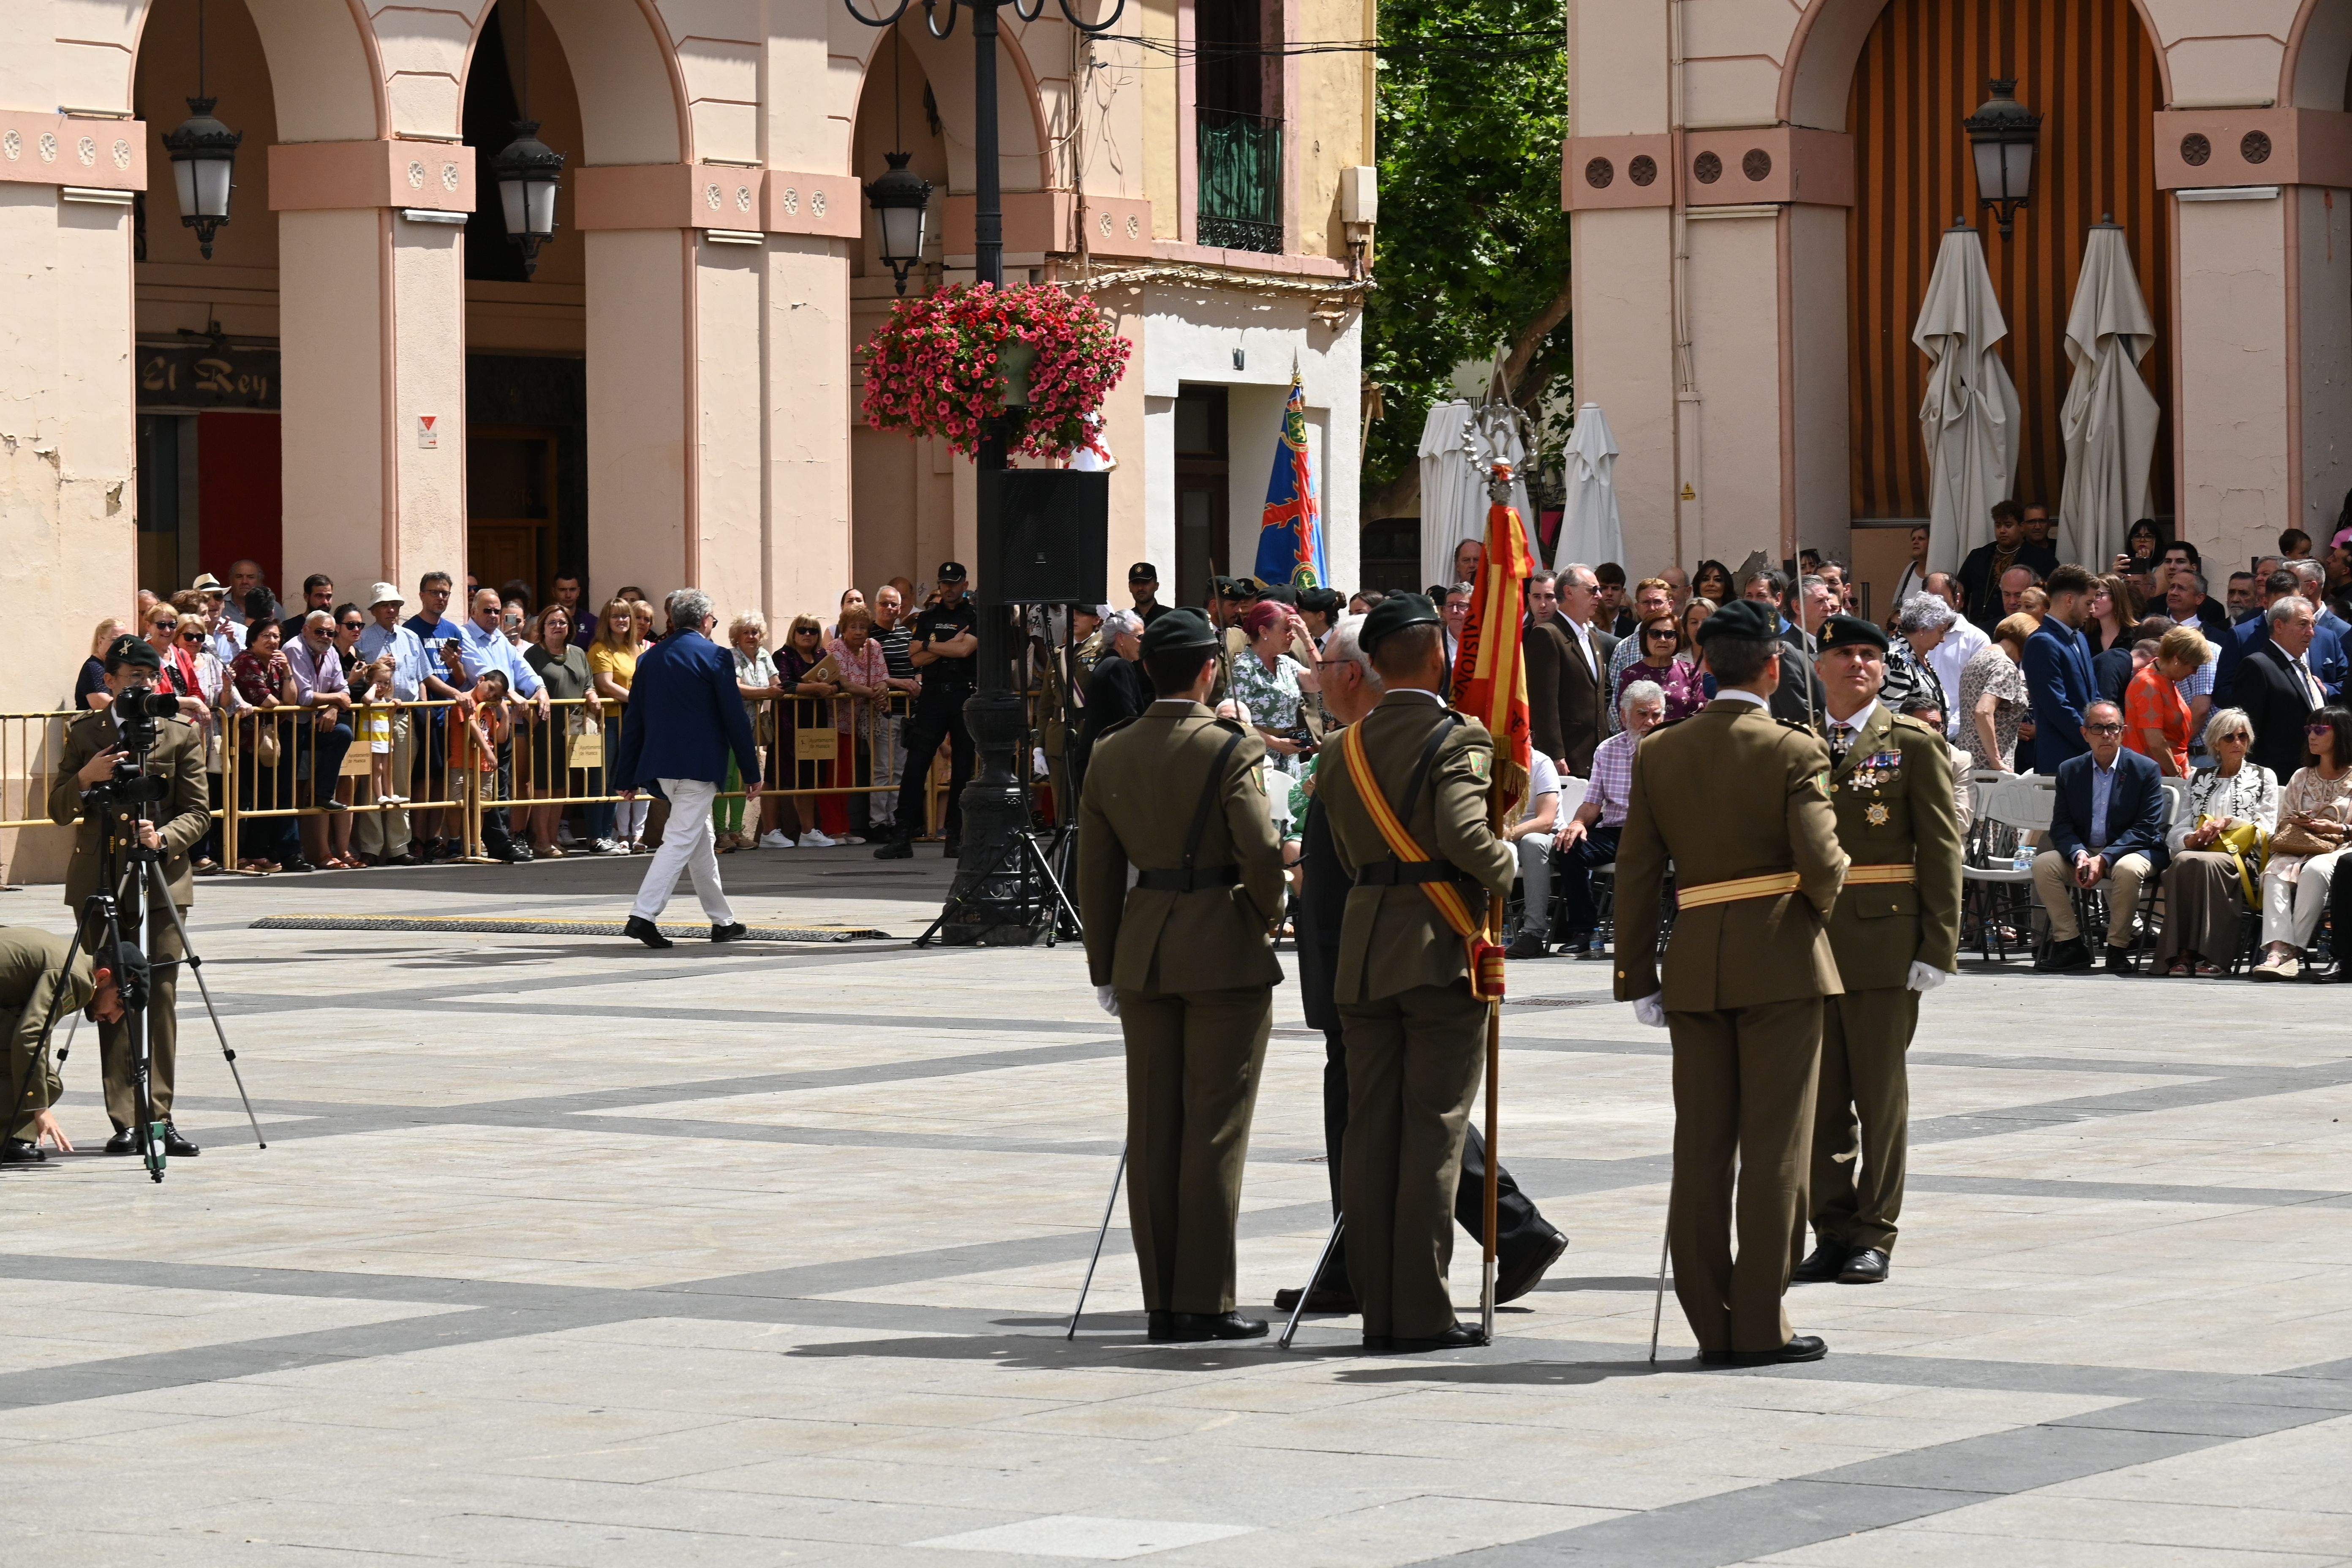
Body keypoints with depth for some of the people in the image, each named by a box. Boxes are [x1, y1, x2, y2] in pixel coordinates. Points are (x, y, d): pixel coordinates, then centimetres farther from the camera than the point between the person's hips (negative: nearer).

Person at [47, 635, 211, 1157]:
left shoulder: (181, 736, 7)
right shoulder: (84, 734, 9)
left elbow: (198, 814, 4)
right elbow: (58, 812, 9)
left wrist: (164, 838, -15)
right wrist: (85, 779, -11)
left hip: (162, 878, 0)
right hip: (99, 882, 1)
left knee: (161, 997, -5)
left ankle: (158, 1117, -1)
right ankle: (126, 1122, 1)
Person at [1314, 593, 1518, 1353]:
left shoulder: (1348, 748, 11)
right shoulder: (1459, 738, -9)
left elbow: (1345, 855, 13)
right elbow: (1463, 834, -22)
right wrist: (1505, 865, -5)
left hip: (1363, 956, 6)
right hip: (1440, 954, -6)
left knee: (1370, 1132, 7)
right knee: (1433, 1133, -2)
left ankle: (1377, 1309, 9)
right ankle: (1422, 1311, -2)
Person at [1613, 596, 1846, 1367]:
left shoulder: (1659, 754, 5)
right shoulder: (1793, 751, -8)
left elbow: (1636, 872, 6)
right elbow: (1823, 865, -13)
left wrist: (1639, 977, 10)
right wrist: (1819, 904, 10)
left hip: (1695, 965, 4)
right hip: (1780, 962, -4)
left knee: (1700, 1145, 7)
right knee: (1774, 1146, 0)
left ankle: (1711, 1324, 9)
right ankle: (1760, 1322, 0)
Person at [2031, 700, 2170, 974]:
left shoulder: (2146, 770, -5)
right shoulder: (2069, 771, 6)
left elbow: (2147, 828, -12)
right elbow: (2061, 826, 3)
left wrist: (2104, 859, -22)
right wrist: (2080, 855, -20)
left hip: (2132, 851, -4)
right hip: (2082, 851, 4)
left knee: (2128, 869, -38)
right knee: (2043, 864, -22)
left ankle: (2118, 948, -23)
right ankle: (2069, 945, -16)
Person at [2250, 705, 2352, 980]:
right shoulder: (2301, 778, 24)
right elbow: (2282, 823, 21)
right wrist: (2298, 824, -1)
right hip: (2298, 847, 4)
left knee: (2315, 870, -39)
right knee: (2276, 872, -32)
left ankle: (2293, 949, -38)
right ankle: (2279, 950, -48)